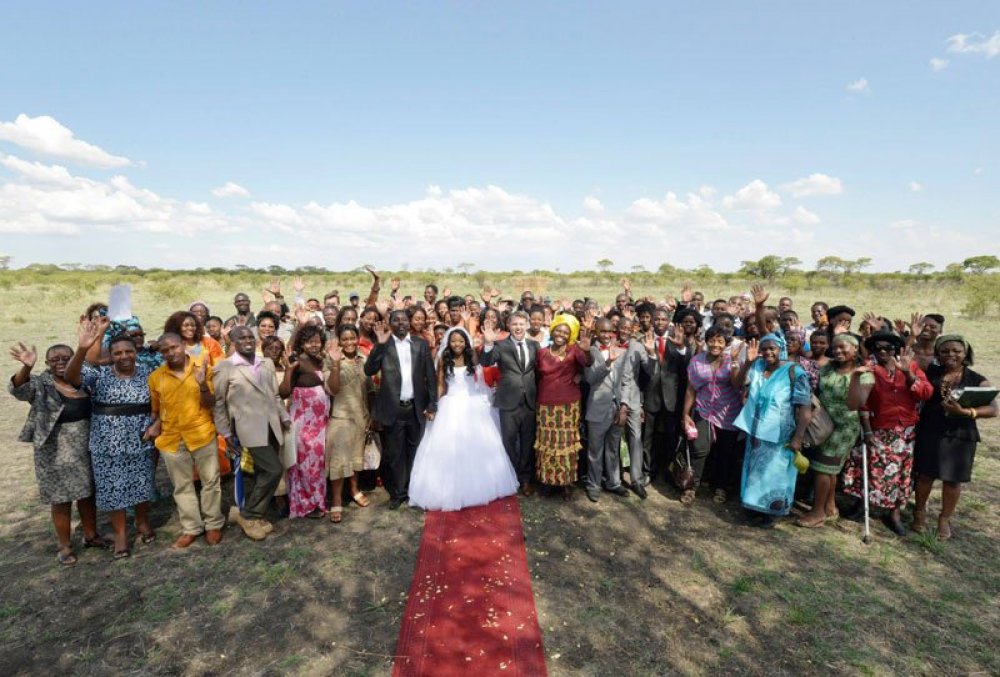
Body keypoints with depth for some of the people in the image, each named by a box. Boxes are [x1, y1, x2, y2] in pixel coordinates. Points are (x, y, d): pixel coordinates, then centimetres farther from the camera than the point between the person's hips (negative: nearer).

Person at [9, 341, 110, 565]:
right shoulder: (40, 384, -8)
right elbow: (17, 389, -27)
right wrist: (27, 367, -44)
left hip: (85, 448, 3)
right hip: (55, 452, -3)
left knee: (88, 493, 15)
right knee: (61, 498, 8)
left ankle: (91, 535, 34)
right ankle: (65, 546, 24)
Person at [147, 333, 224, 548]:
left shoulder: (203, 368, -7)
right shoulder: (156, 377, 0)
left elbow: (210, 405, -8)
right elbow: (156, 409, 13)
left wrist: (203, 384, -24)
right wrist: (155, 426, -6)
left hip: (202, 434, -2)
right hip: (171, 438, 3)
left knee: (210, 481, 7)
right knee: (182, 486, 13)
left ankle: (213, 524, 22)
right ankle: (191, 528, 26)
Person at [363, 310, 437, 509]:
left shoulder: (421, 344, 4)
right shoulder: (383, 345, 0)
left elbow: (431, 376, 4)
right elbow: (369, 370, -12)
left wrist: (432, 405, -2)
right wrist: (380, 344, -20)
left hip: (417, 408, 2)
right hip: (393, 409, -1)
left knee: (413, 453, 14)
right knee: (394, 454, 8)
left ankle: (412, 491, 31)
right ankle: (397, 493, 24)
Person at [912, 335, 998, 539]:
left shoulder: (977, 380, 0)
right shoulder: (929, 373, 1)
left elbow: (992, 409, -7)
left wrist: (965, 412, -23)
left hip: (960, 436, 0)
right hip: (929, 433, 0)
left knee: (952, 479, 8)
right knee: (925, 474, 6)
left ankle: (945, 518, 28)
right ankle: (920, 511, 28)